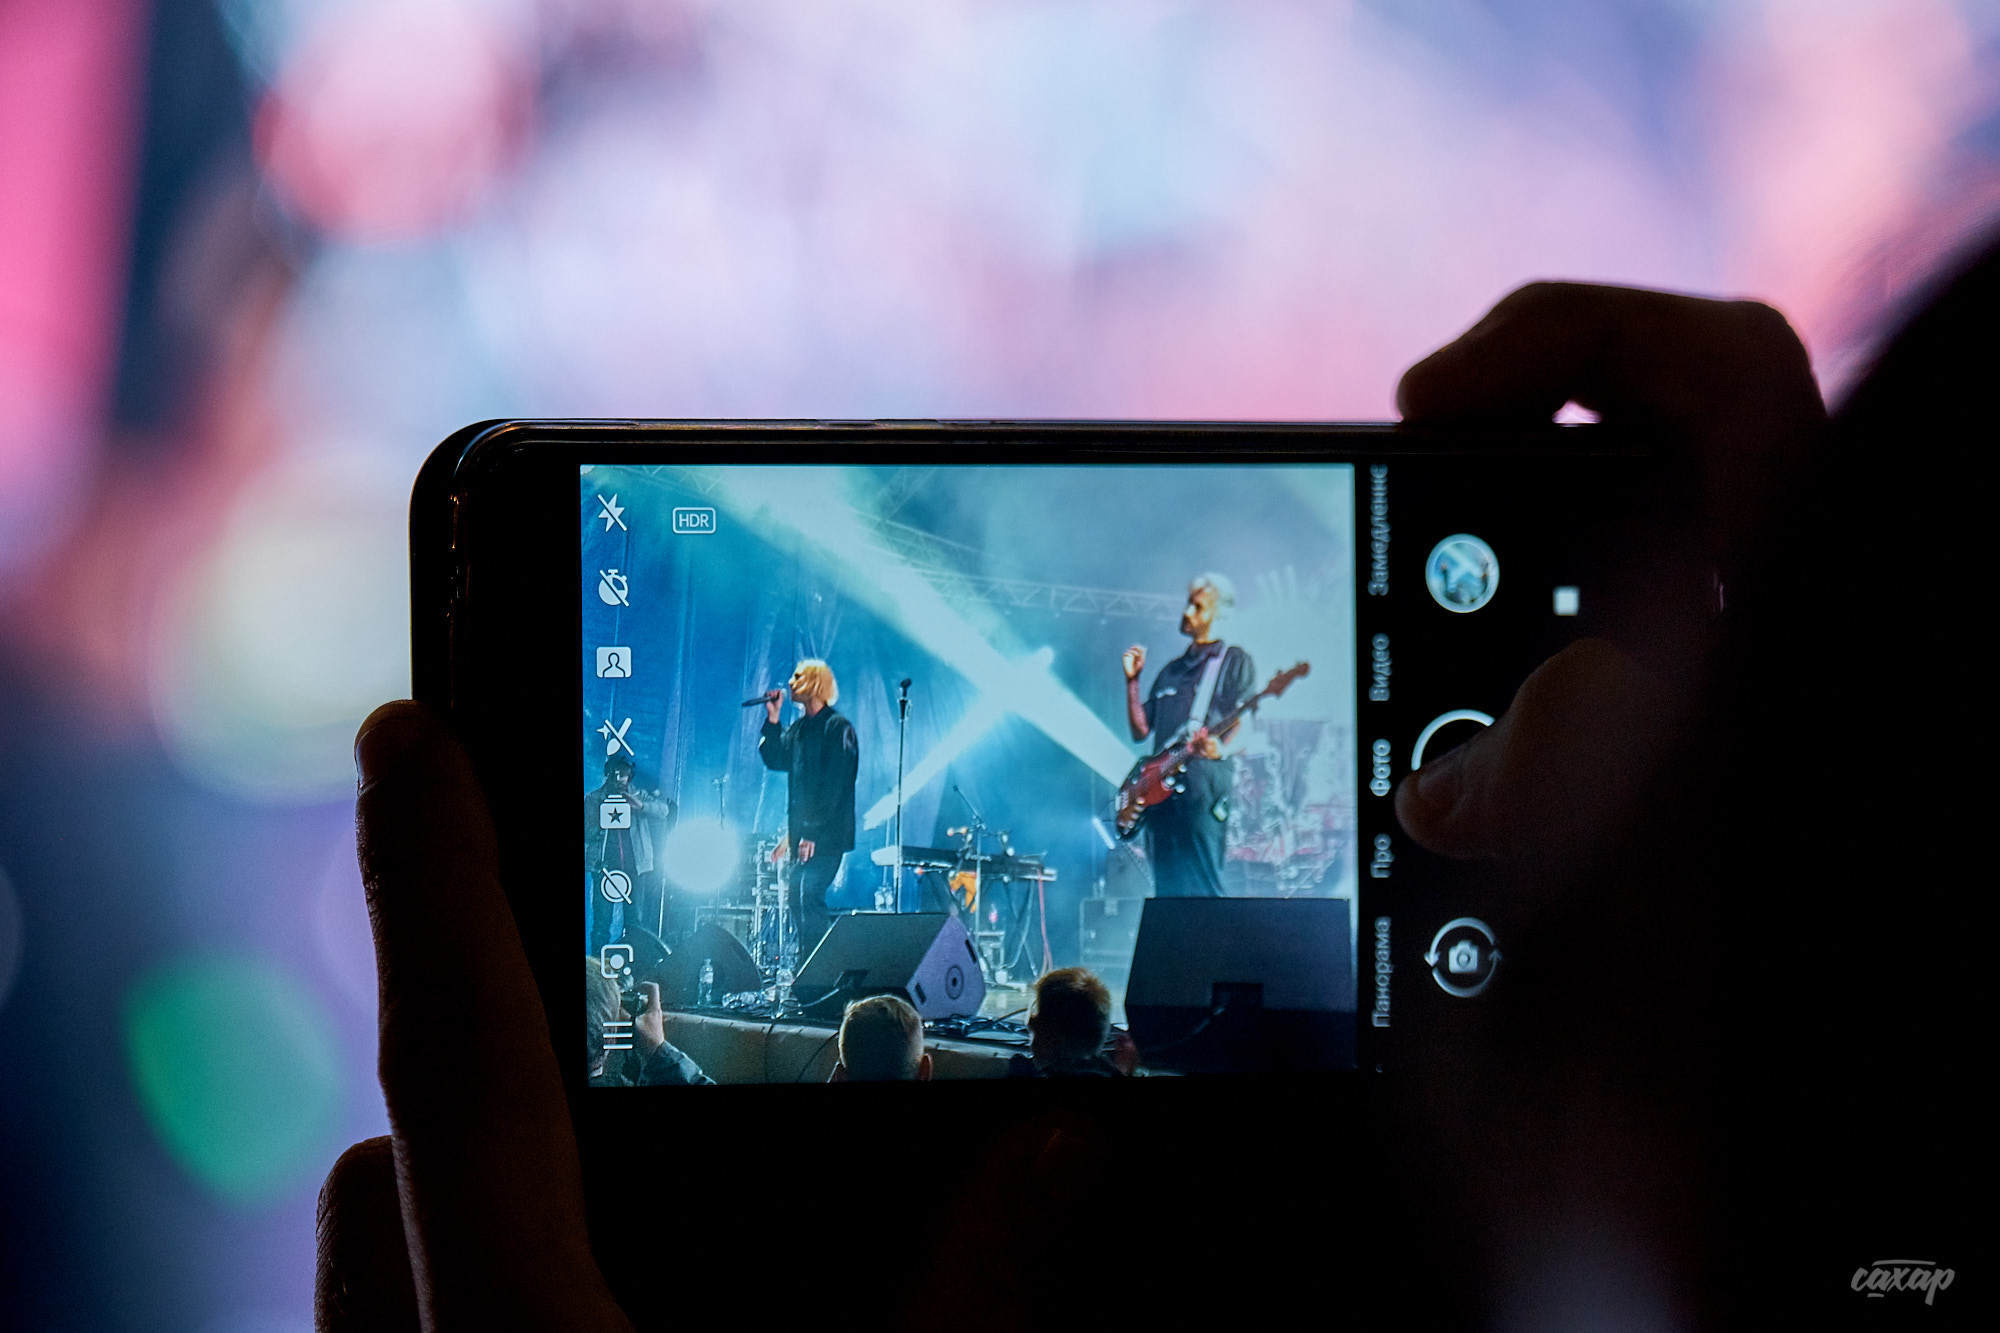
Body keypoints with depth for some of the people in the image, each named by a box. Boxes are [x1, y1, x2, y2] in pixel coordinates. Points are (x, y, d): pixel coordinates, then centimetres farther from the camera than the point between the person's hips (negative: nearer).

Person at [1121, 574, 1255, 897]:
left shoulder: (1234, 660, 6)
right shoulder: (1172, 670, 26)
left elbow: (1244, 725, -6)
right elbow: (1141, 731, 23)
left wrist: (1221, 748, -27)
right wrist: (1132, 679, 14)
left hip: (1204, 787, -7)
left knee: (1201, 891, -15)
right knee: (1167, 891, 2)